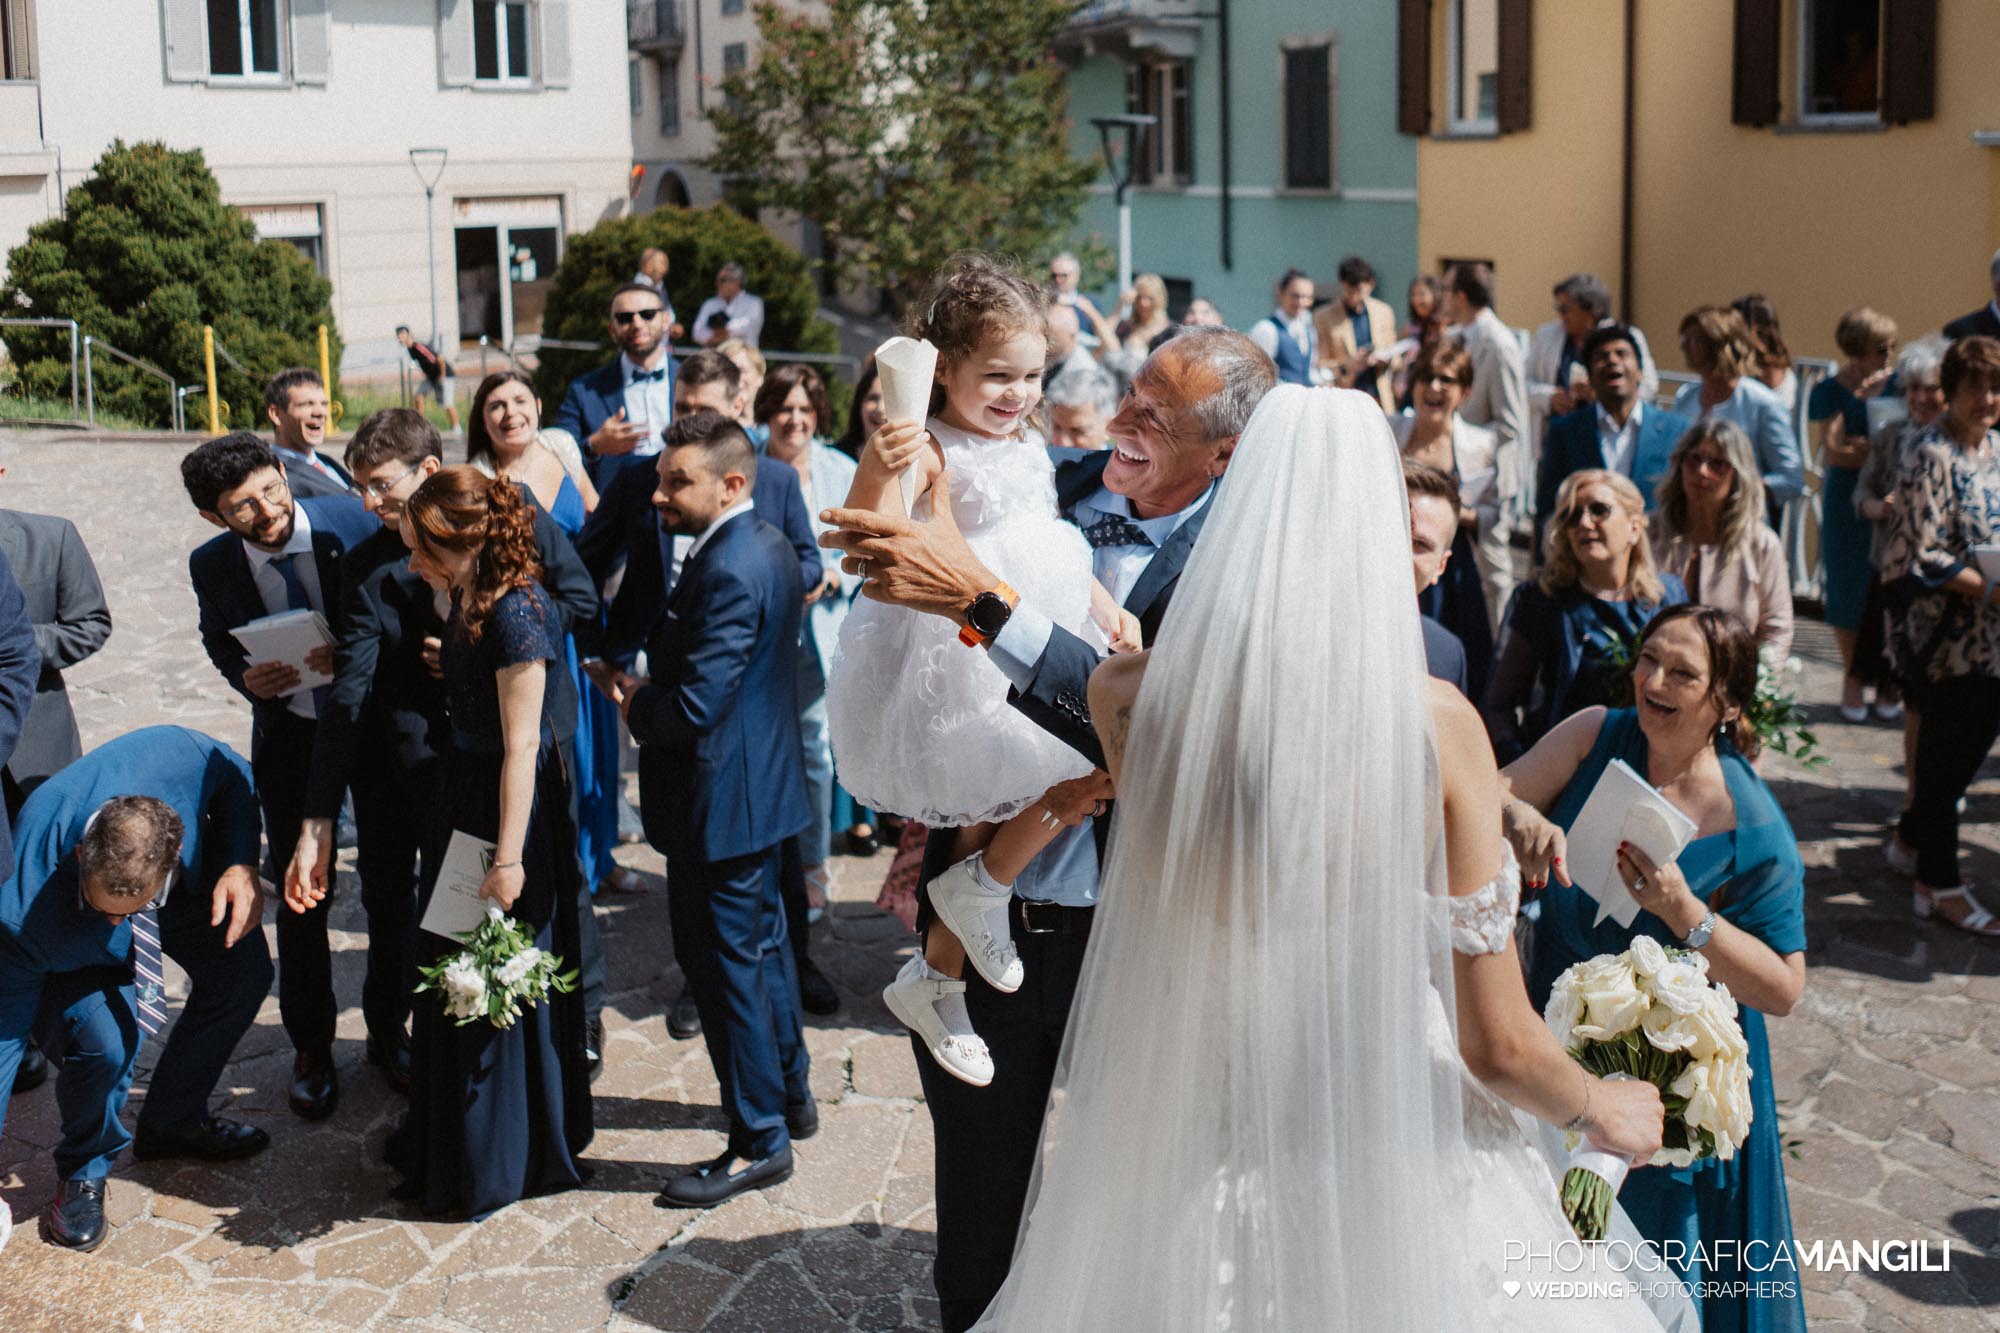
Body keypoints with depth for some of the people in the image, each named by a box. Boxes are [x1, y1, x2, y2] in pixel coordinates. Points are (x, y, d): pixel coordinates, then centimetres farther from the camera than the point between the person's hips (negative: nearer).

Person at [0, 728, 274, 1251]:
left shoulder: (177, 756, -42)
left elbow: (235, 778, -17)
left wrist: (241, 865, -32)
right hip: (69, 955, -4)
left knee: (244, 972, -12)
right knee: (104, 1040, -29)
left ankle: (172, 1120, 15)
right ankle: (82, 1173, 3)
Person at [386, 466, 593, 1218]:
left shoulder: (515, 615, -24)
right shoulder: (467, 601, 3)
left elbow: (521, 746, -24)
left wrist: (509, 858, -23)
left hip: (508, 804, -10)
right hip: (464, 791, 10)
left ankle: (499, 1164, 21)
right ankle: (446, 1146, 36)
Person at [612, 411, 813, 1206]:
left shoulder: (727, 571, -25)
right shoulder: (769, 547, 7)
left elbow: (696, 704, -29)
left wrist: (635, 708, -10)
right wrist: (648, 682, 4)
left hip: (719, 800, -10)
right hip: (764, 784, 10)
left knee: (726, 963, 0)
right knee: (761, 943, 22)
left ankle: (759, 1142, 11)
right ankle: (790, 1095, 38)